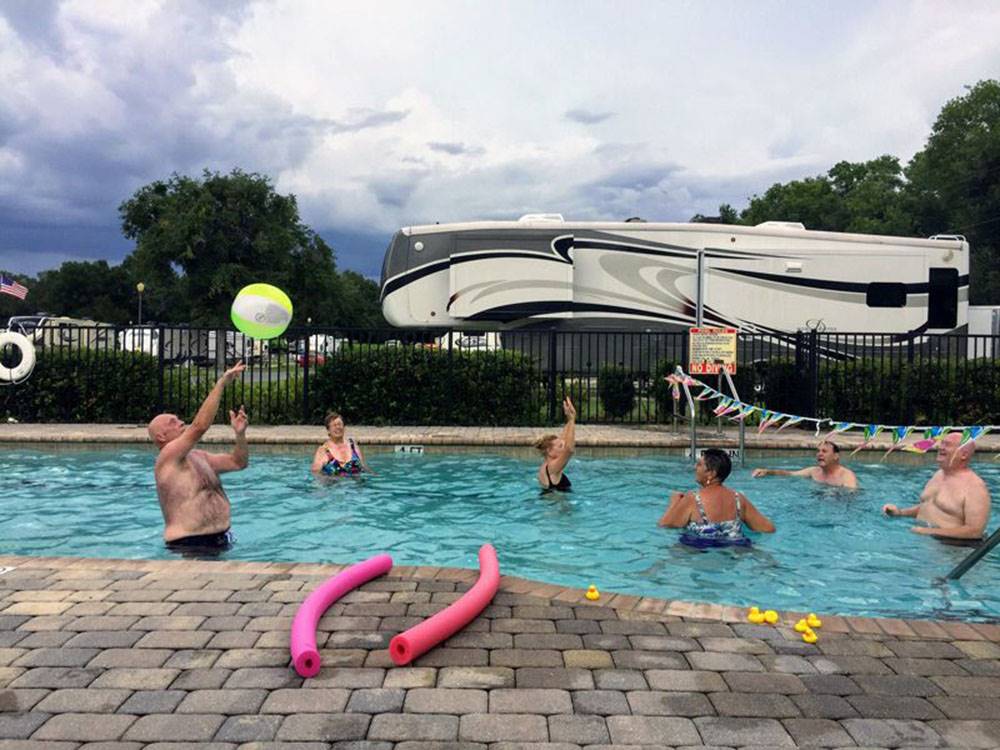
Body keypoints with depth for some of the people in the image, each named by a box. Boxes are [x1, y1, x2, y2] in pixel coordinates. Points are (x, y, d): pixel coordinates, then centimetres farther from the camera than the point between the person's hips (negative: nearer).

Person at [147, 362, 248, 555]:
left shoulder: (198, 456, 16)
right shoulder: (167, 458, -9)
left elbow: (238, 462, 18)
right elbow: (199, 426, -23)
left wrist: (240, 434, -2)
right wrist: (222, 383, -20)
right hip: (189, 545, -8)